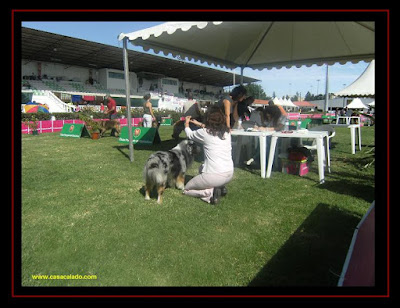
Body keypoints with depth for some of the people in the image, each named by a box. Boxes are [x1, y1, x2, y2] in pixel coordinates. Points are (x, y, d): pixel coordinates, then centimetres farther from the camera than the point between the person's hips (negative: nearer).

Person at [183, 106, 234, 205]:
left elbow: (190, 134, 12)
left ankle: (211, 193, -9)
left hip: (215, 176, -6)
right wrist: (199, 124, 37)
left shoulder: (204, 133, -10)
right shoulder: (227, 131, 4)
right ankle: (221, 187, 15)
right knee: (202, 168, 35)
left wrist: (186, 123, 32)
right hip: (230, 174, 6)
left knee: (187, 189, 17)